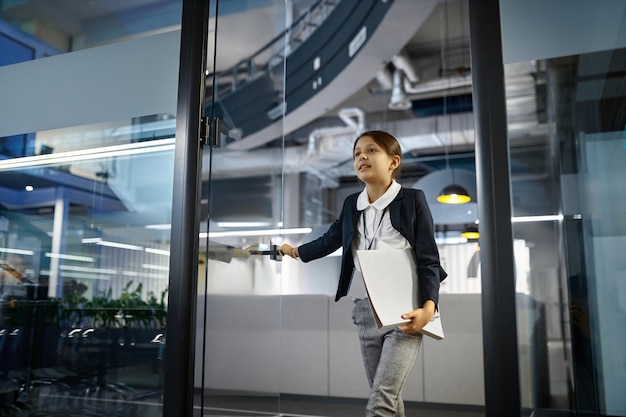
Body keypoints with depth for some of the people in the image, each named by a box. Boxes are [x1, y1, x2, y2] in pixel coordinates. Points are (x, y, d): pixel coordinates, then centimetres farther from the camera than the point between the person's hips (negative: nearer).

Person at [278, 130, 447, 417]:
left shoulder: (412, 199, -5)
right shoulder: (351, 204, 10)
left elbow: (429, 259, -8)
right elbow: (329, 241, 27)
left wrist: (428, 307, -21)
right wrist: (296, 251, 38)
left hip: (404, 312, -5)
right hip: (364, 311, 5)